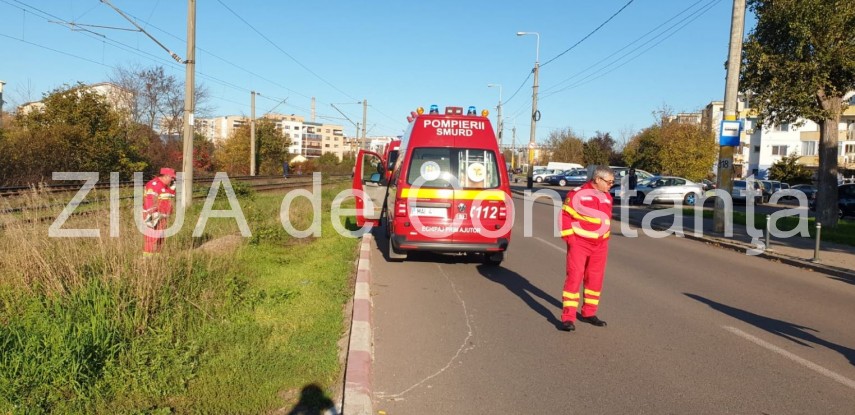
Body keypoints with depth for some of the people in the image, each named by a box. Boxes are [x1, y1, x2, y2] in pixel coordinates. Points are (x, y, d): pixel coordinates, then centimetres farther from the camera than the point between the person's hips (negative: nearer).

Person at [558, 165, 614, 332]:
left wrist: (605, 239, 14)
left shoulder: (607, 197, 10)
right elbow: (565, 215, -10)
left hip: (600, 246, 6)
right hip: (579, 243, -6)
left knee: (595, 279, 12)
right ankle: (568, 318, -6)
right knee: (574, 277, -9)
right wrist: (569, 238, -13)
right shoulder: (577, 194, -11)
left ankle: (588, 313, 27)